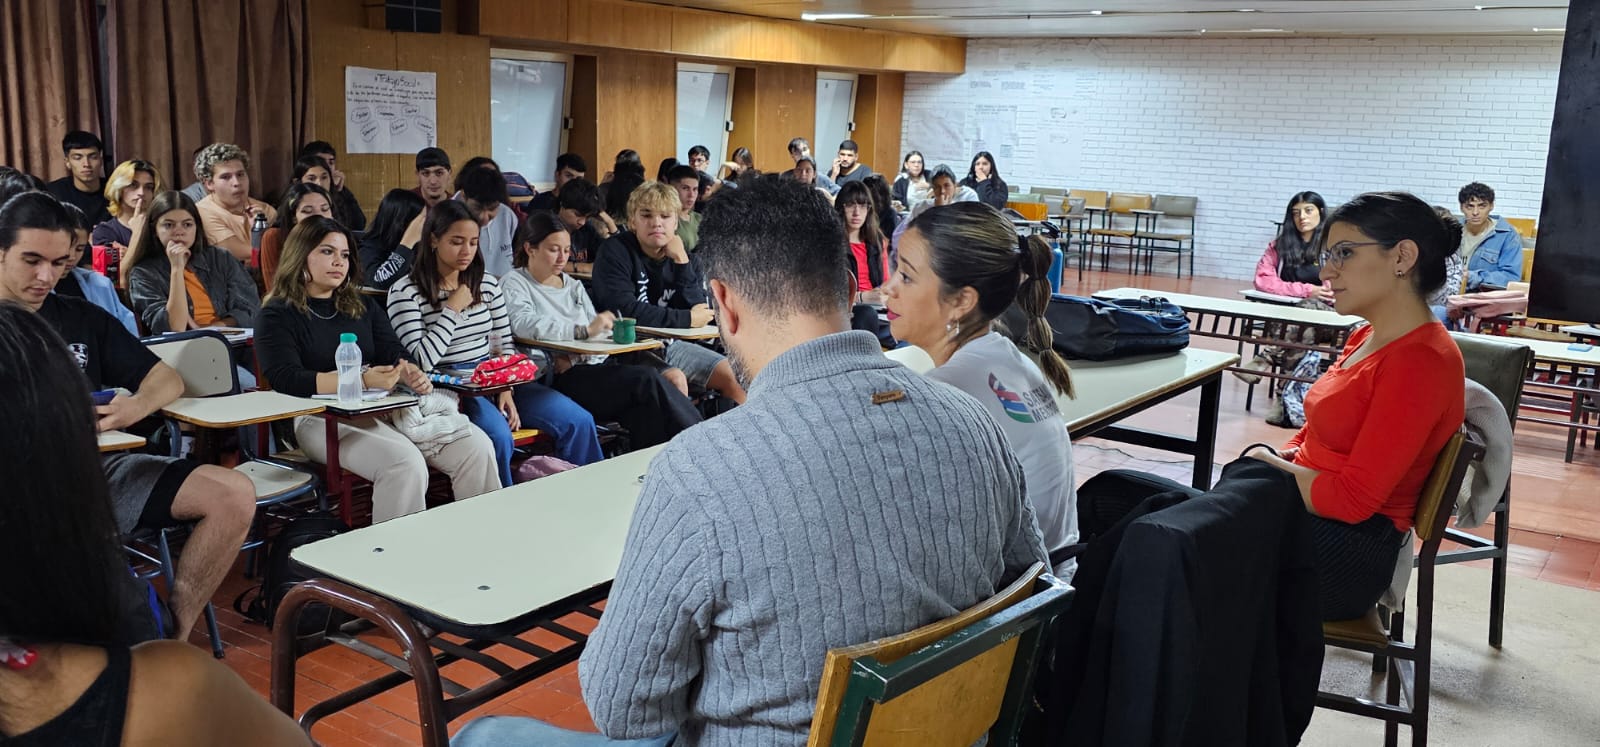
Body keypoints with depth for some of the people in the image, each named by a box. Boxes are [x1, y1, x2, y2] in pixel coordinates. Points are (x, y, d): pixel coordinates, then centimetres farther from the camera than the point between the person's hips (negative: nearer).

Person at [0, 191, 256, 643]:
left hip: (94, 467, 5)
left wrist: (133, 407, -7)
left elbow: (167, 380, 17)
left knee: (234, 495, -15)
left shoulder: (83, 318, 19)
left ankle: (170, 640, -11)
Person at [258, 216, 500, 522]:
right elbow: (288, 380, -12)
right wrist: (362, 380, -24)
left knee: (477, 447, -15)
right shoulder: (276, 316, 4)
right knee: (405, 462, -34)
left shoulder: (363, 305, 22)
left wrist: (411, 374, -15)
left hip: (385, 405, 6)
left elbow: (394, 353, 12)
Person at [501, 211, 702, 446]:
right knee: (646, 380, -27)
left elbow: (598, 334, 15)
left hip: (594, 365, 6)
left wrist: (573, 357, -8)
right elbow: (524, 324, -17)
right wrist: (584, 330, -27)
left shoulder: (573, 285, 25)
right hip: (562, 377, -6)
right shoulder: (514, 284, 5)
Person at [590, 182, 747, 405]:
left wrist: (682, 261, -15)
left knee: (730, 376, 0)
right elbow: (624, 310, -23)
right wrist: (687, 319, -16)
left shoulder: (682, 256, 6)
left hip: (669, 344, 6)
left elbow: (698, 310, -6)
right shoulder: (615, 251, -10)